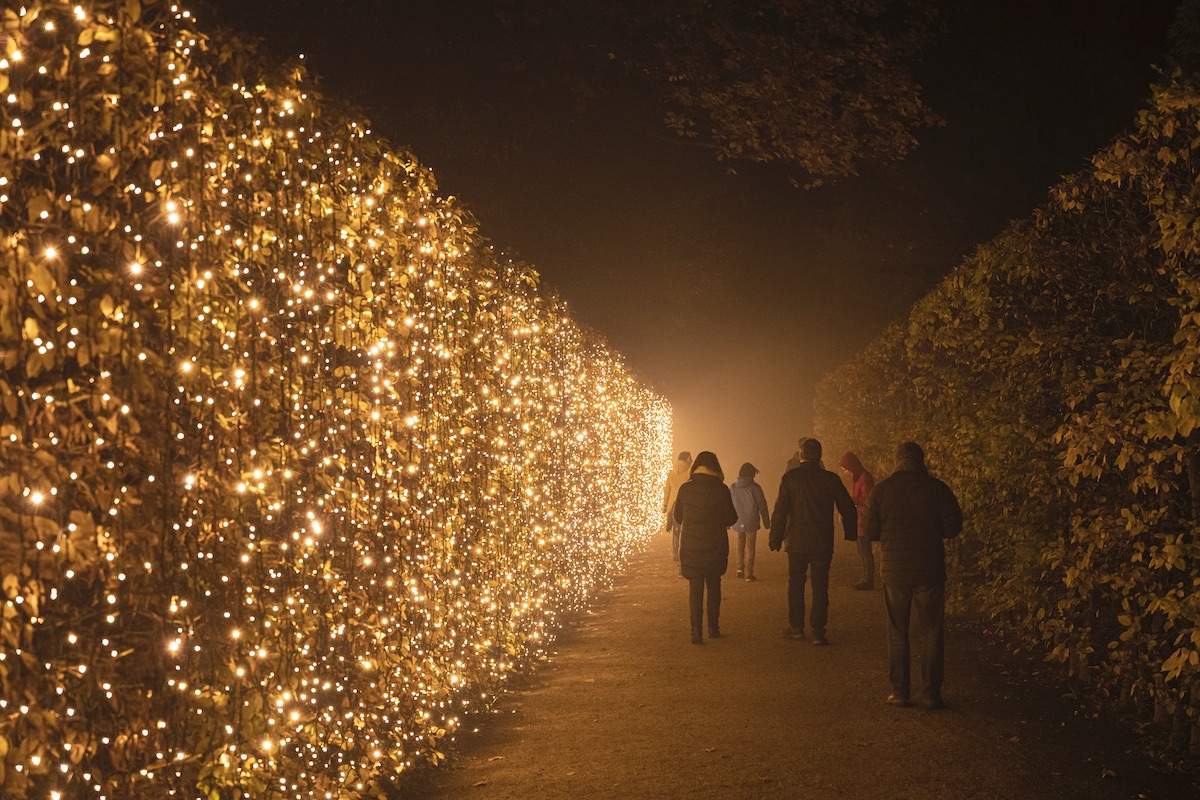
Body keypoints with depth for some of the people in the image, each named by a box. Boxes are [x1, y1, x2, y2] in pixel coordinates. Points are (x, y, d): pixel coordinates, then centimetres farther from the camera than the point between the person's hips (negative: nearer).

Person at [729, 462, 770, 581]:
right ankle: (748, 573, 2)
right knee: (750, 546, 4)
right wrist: (766, 522, 4)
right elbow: (762, 505, -6)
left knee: (740, 544, 20)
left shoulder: (733, 487, 0)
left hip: (738, 522, 3)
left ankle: (740, 568, 9)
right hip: (751, 522, -3)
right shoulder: (754, 487, -10)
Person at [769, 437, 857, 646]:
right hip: (823, 542, 1)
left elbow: (780, 510, -9)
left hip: (797, 542, -1)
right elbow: (847, 509, 5)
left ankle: (796, 627, 19)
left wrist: (776, 537, -2)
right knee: (820, 586, 5)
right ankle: (818, 631, 1)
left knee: (796, 584, 13)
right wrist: (851, 533, 20)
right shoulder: (831, 479, -2)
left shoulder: (790, 477, -7)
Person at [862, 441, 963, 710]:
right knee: (931, 632, 6)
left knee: (897, 632, 9)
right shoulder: (937, 488, -5)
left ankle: (899, 691, 8)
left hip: (894, 569, 1)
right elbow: (953, 527, -2)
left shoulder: (882, 489, -2)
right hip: (930, 569, -1)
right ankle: (932, 693, 5)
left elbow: (870, 530, 0)